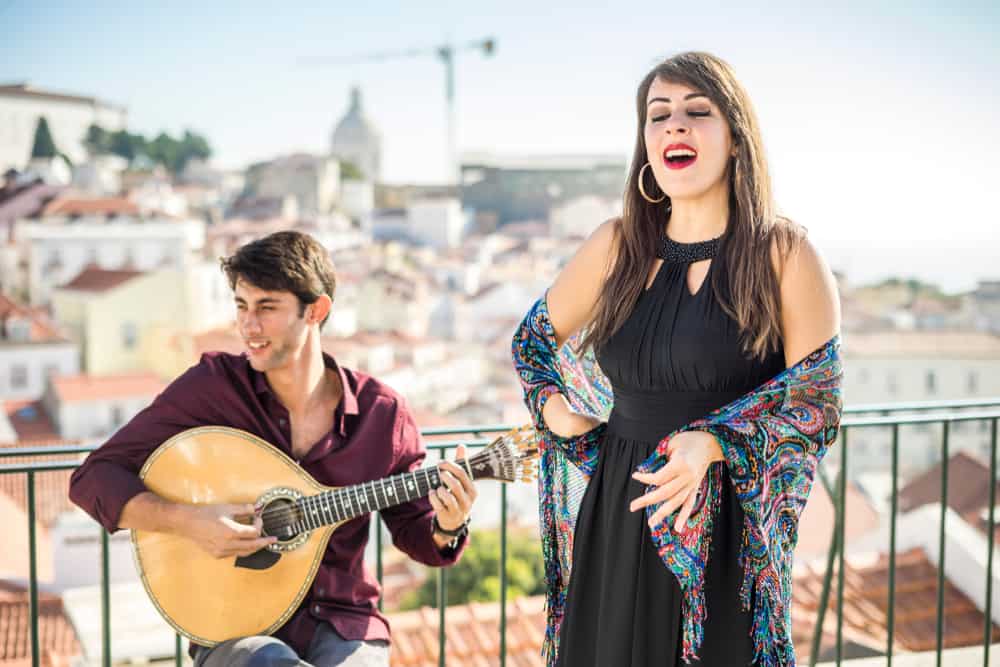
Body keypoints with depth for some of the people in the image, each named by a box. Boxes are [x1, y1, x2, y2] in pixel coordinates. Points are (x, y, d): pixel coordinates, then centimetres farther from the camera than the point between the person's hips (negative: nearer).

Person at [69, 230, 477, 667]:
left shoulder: (382, 413, -1)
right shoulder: (212, 386, -6)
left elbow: (414, 532, 9)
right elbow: (94, 478, -6)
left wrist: (446, 529, -14)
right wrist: (185, 521, -20)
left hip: (342, 626, 1)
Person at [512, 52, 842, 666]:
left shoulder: (785, 254, -6)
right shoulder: (617, 246, 4)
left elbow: (817, 394, -9)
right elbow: (534, 336, 19)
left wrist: (713, 443, -22)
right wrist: (553, 408, 2)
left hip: (729, 533, -3)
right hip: (617, 522, 3)